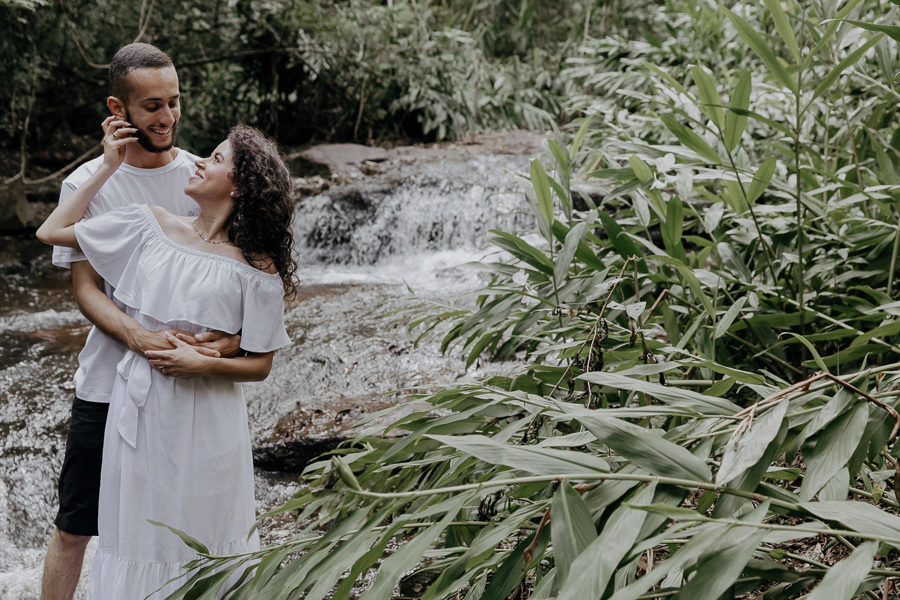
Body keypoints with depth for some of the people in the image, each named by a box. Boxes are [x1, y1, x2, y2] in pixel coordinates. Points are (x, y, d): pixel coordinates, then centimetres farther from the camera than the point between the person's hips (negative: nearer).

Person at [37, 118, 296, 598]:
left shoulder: (255, 269, -9)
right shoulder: (150, 226, 2)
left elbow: (260, 365, -4)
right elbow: (51, 232, 6)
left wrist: (201, 363, -20)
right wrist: (109, 166, 5)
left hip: (205, 419, -3)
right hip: (139, 408, 3)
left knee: (201, 544, 9)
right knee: (138, 533, 12)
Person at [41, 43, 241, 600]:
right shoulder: (87, 185, -4)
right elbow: (86, 289, -7)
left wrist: (236, 332, -18)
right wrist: (140, 336, -27)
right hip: (110, 383, -1)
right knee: (75, 528, 6)